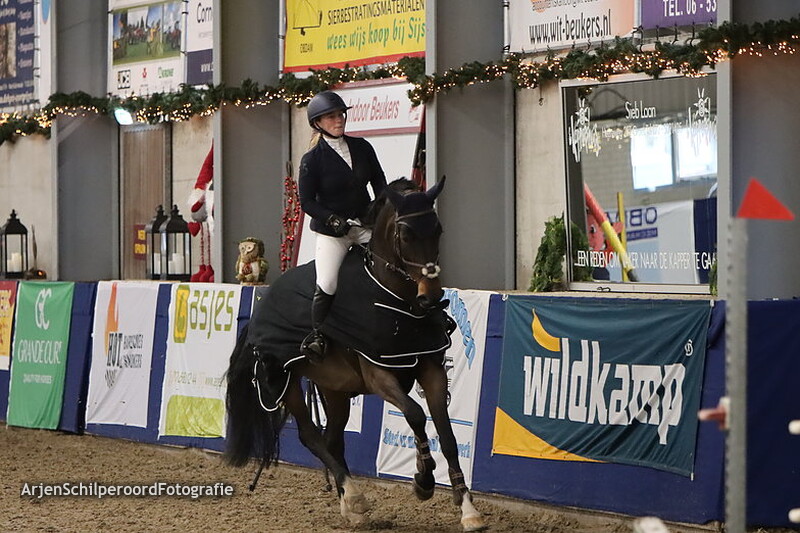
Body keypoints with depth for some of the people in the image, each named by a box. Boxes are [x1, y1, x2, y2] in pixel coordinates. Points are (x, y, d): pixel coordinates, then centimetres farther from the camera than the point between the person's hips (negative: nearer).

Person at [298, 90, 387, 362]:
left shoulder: (362, 148, 5)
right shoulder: (312, 159, -6)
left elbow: (379, 184, 12)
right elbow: (306, 201, -6)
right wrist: (333, 219, -20)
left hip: (365, 225, 4)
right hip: (330, 231, -4)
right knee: (326, 285, -19)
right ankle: (316, 334, 2)